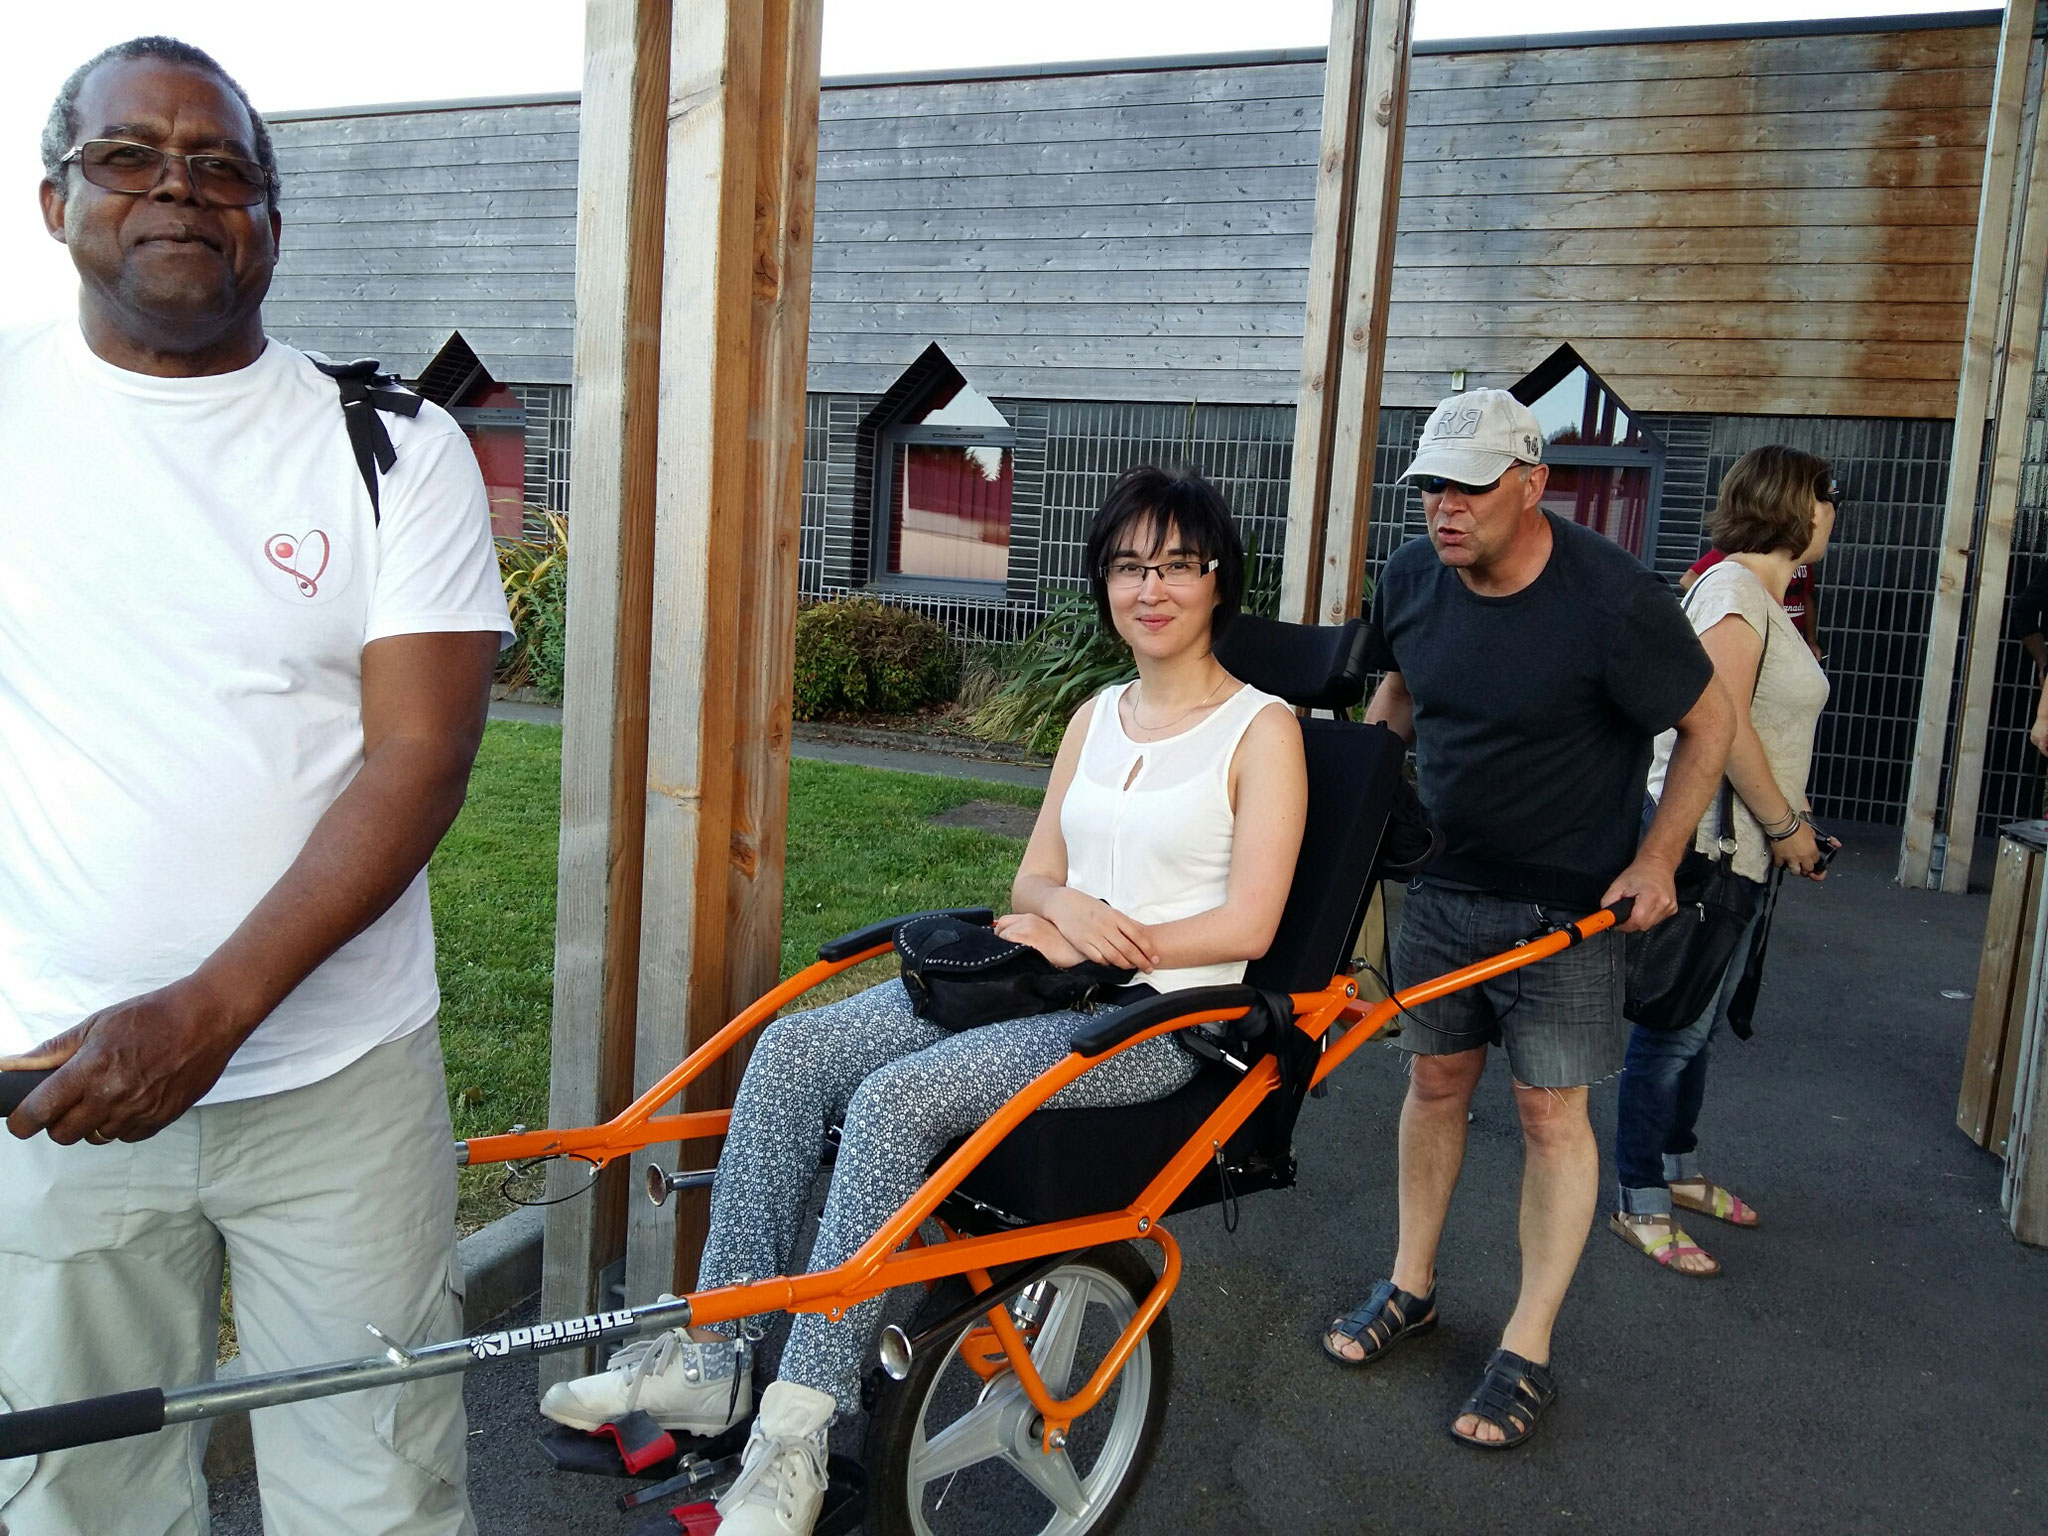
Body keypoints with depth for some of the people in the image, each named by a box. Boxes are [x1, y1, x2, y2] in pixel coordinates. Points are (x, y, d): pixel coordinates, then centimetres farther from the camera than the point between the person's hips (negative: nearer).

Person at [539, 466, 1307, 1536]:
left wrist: (1082, 943, -12)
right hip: (1044, 979, 7)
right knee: (791, 1051, -14)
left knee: (896, 1098, -29)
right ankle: (706, 1360, -9)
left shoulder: (1260, 728, -3)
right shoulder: (1096, 717, 17)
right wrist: (1063, 900, -8)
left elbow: (1246, 926, -11)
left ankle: (798, 1432, -21)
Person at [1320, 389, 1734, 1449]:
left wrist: (1656, 862, -11)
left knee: (1550, 1114, 2)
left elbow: (1708, 724, -8)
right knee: (1435, 1081, 14)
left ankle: (1528, 1350, 15)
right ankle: (1411, 1284, 31)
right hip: (1442, 884, 5)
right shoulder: (1412, 577, -5)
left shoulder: (1612, 601, -21)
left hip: (1568, 904, -4)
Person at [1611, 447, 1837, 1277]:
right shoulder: (1733, 588, -14)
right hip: (1705, 841, -10)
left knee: (1699, 1020, 19)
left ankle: (1680, 1170, 32)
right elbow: (1722, 723, -22)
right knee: (1675, 1025, -3)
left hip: (1746, 846, 10)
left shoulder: (1766, 597, 18)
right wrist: (1785, 825, -15)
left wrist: (1791, 822, 12)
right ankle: (1640, 1207, 6)